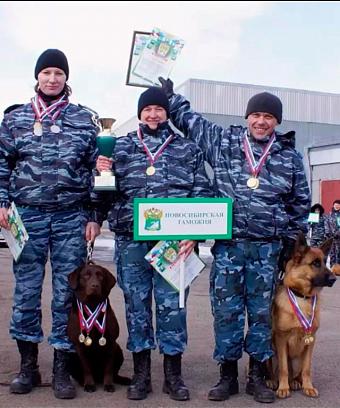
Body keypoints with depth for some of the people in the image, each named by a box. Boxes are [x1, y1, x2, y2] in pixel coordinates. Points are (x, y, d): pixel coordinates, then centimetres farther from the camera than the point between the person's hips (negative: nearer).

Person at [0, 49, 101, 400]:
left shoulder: (85, 119, 7)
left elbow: (96, 170, 6)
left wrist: (93, 217, 0)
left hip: (72, 217, 0)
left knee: (66, 292, 3)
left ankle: (61, 369, 15)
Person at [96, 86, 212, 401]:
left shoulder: (188, 149, 12)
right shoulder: (121, 146, 14)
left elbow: (202, 193, 7)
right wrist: (102, 172, -7)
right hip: (131, 237, 1)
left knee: (171, 302, 2)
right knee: (136, 302, 7)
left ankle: (173, 374, 16)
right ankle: (141, 373, 19)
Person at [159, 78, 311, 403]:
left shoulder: (289, 157, 7)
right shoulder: (222, 141, 4)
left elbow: (300, 203, 14)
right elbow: (188, 118, 17)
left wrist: (292, 241, 12)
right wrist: (170, 96, 18)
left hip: (268, 248, 1)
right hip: (228, 245, 0)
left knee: (261, 311, 9)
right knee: (226, 310, 5)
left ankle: (257, 376, 23)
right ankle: (227, 374, 20)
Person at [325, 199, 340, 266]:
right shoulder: (329, 215, 8)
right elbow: (326, 224, 3)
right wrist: (328, 233, -7)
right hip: (332, 236, 0)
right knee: (332, 252, 1)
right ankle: (332, 266, 7)